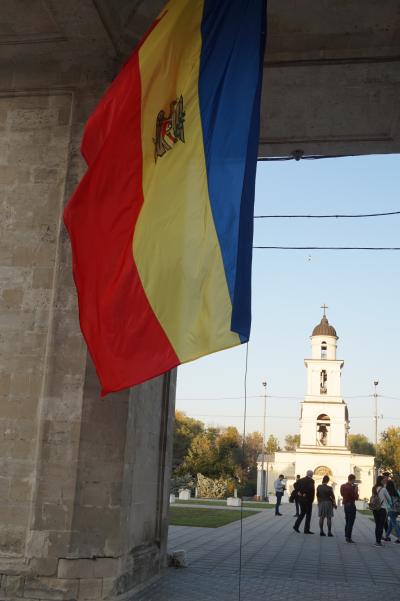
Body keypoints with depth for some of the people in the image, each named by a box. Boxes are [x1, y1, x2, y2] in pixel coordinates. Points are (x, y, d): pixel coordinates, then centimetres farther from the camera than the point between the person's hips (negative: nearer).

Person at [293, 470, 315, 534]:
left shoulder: (301, 480, 7)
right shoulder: (311, 481, -13)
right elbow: (311, 489, -26)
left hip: (301, 499, 6)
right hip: (308, 499, -6)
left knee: (302, 513, 18)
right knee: (308, 515, 3)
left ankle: (296, 526, 11)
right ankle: (306, 530, 3)